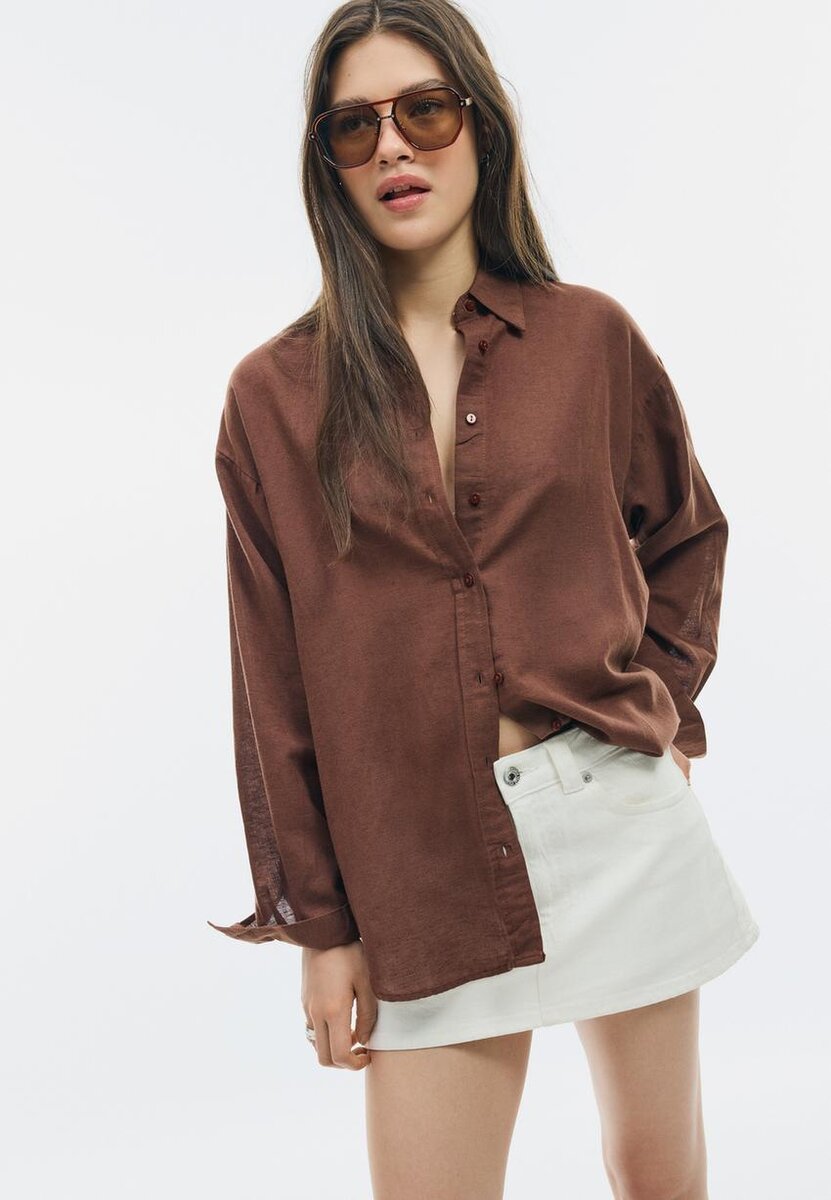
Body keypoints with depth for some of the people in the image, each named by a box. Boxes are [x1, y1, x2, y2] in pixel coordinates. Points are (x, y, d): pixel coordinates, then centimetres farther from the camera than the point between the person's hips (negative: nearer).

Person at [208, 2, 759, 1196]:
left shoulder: (590, 336, 2)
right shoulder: (276, 395, -1)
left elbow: (687, 532, 17)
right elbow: (274, 685, 0)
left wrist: (662, 697, 3)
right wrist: (320, 923, 0)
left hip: (619, 807, 2)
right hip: (421, 861, -1)